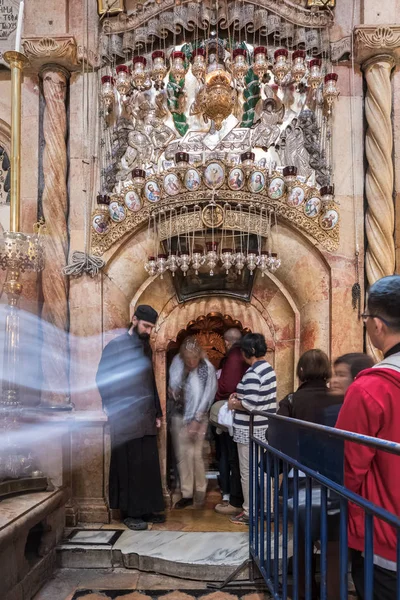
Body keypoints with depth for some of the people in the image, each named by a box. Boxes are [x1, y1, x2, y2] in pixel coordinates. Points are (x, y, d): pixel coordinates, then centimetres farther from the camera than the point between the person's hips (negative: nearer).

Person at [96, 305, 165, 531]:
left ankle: (147, 509, 19)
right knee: (129, 466, 0)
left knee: (149, 465, 8)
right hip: (126, 419, -6)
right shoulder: (116, 346, -7)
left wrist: (157, 413, 16)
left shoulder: (146, 347, 14)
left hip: (146, 418, 7)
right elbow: (103, 380, -8)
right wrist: (115, 411, -11)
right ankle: (130, 512, 11)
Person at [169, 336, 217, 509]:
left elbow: (207, 396, -16)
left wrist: (196, 421, -17)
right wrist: (173, 392, -13)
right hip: (179, 415, 4)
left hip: (197, 418, -4)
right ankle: (187, 493, 17)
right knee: (182, 455, 7)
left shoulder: (207, 369, -16)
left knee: (195, 455, -3)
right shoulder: (177, 363, -5)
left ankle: (200, 491, 16)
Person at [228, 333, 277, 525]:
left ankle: (250, 513, 13)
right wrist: (239, 396, 9)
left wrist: (233, 404, -10)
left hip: (250, 430, -9)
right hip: (264, 427, 9)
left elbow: (250, 405, -27)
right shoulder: (268, 368, 8)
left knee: (248, 472, 3)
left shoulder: (252, 373, -21)